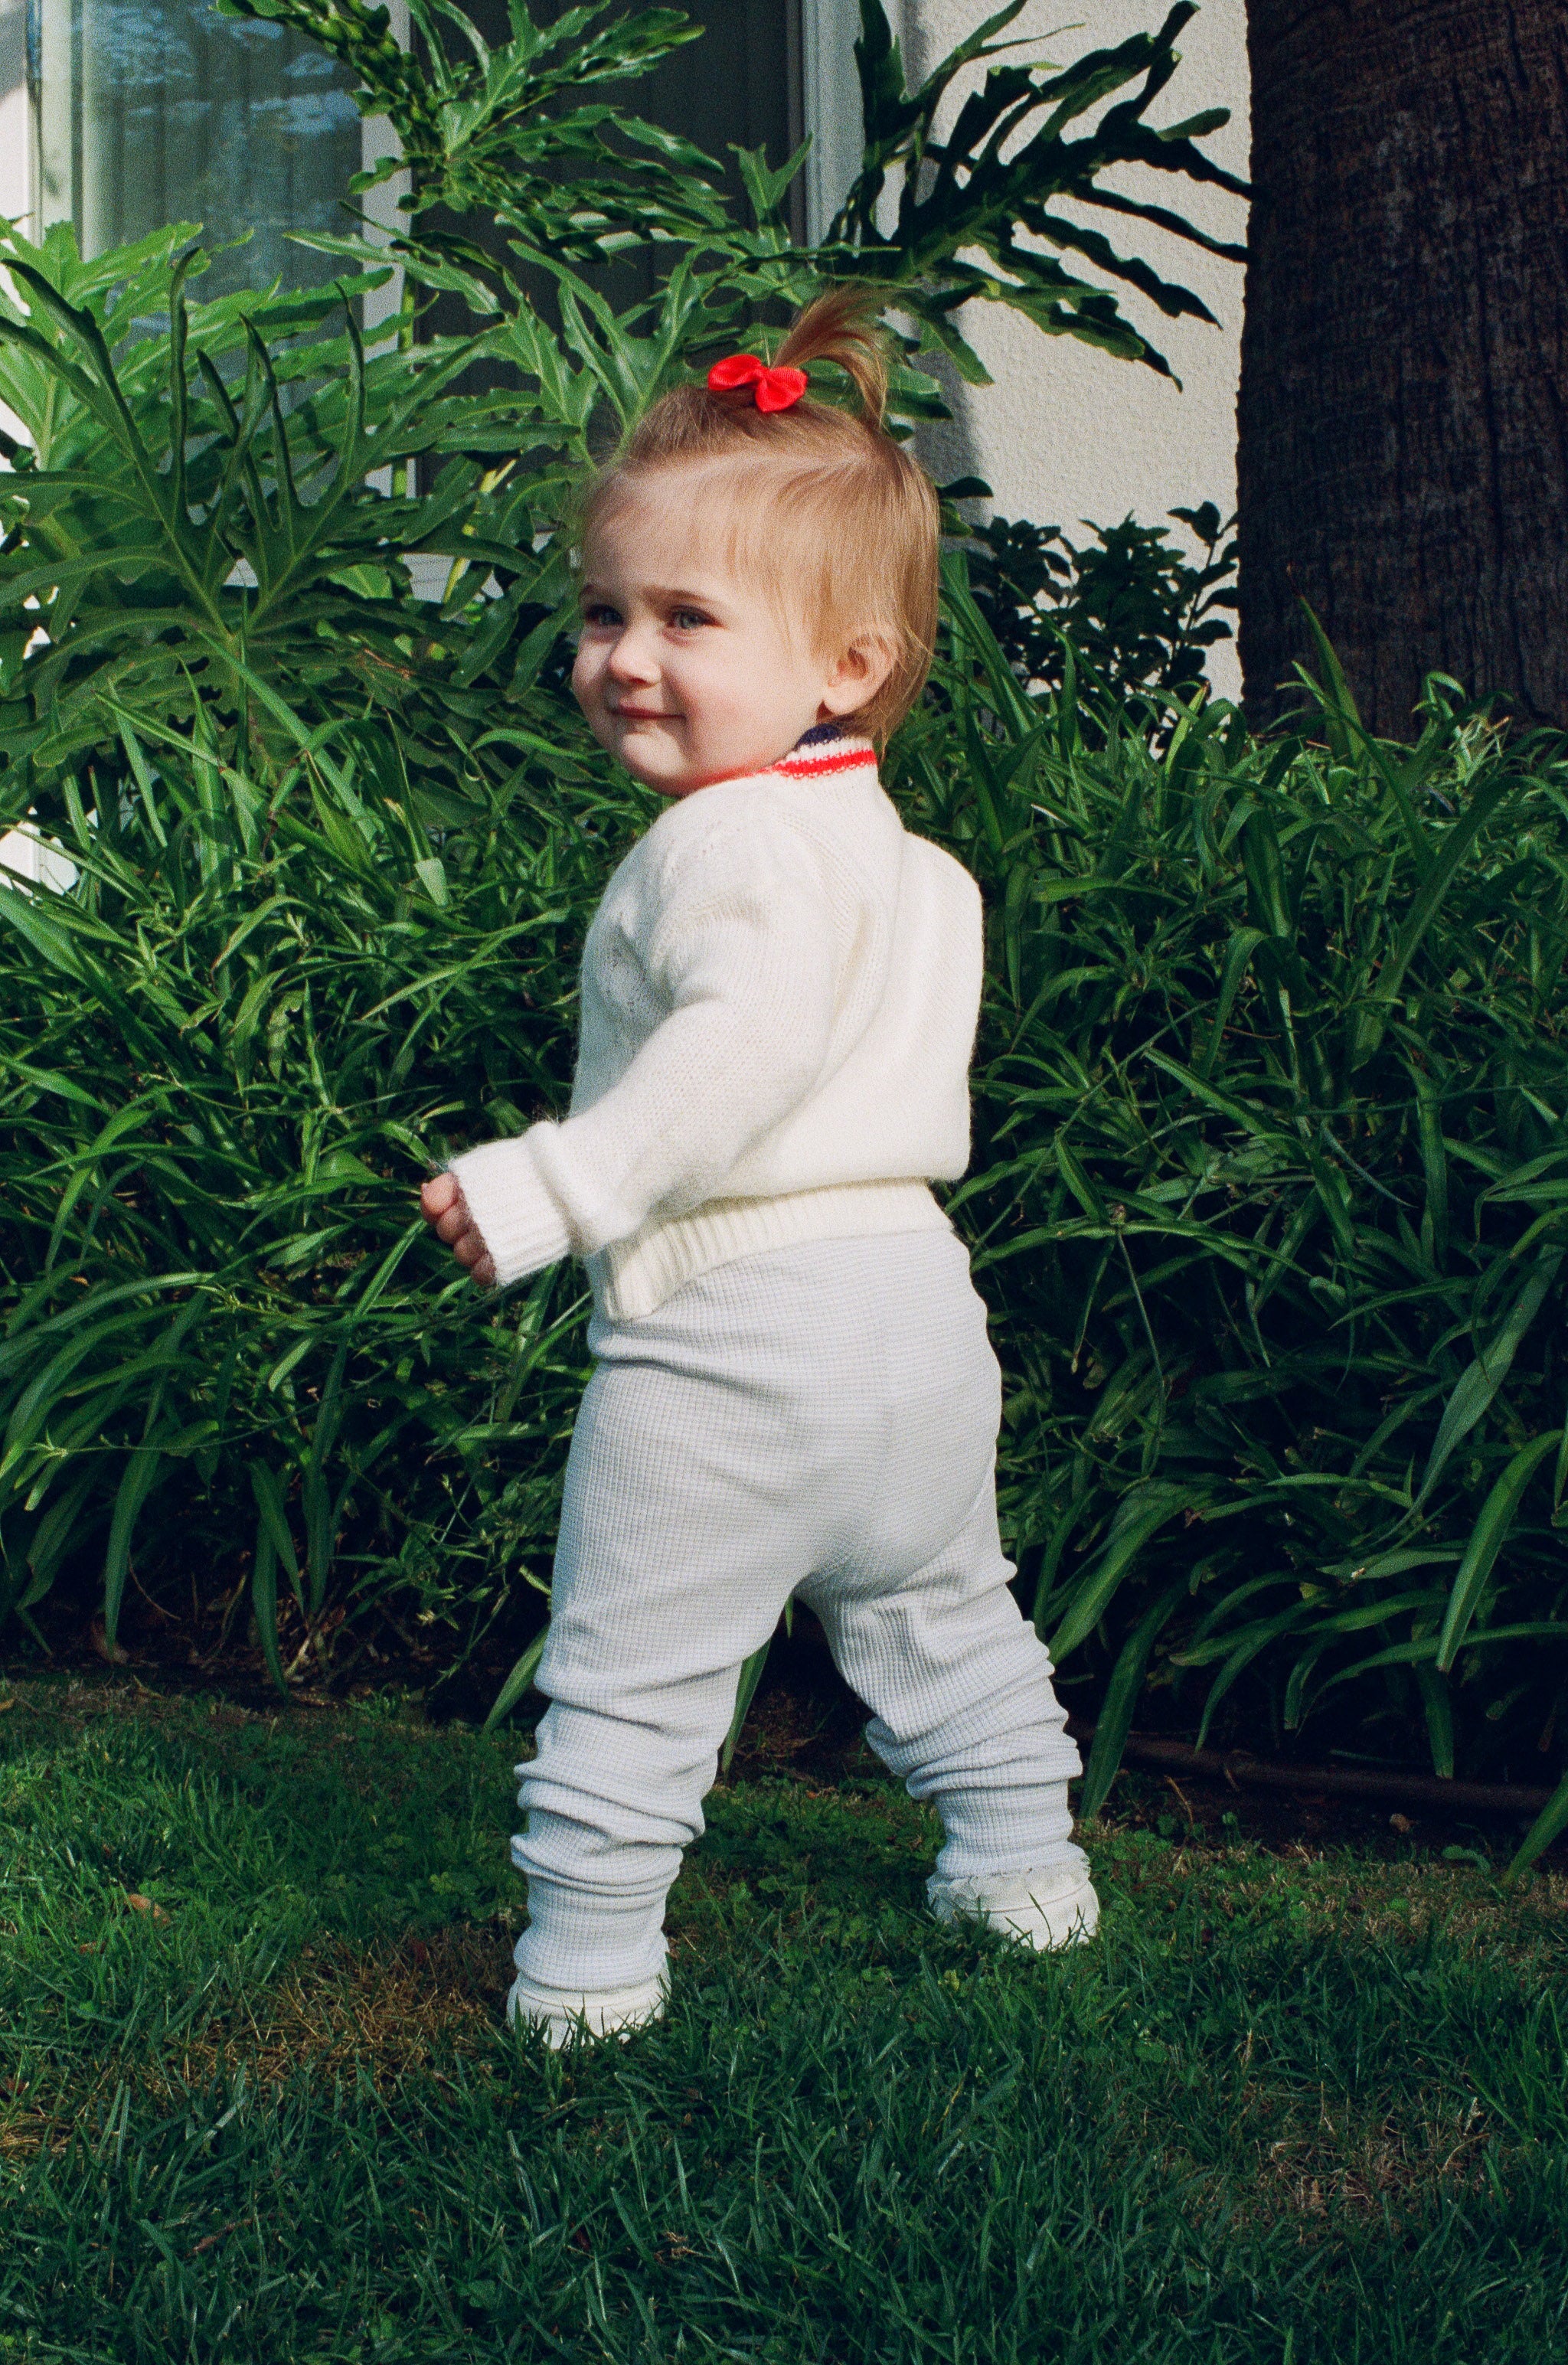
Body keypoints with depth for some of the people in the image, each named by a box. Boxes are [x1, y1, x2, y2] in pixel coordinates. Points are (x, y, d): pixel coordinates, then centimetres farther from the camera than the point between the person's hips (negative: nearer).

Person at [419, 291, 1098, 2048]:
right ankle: (1021, 1862, 38)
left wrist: (554, 1188, -30)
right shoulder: (898, 849, 12)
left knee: (632, 1656, 5)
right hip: (912, 1294, 9)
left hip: (731, 1325, -9)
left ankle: (589, 1953, 13)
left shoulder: (729, 844, -18)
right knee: (934, 1608, 26)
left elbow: (749, 1044, -32)